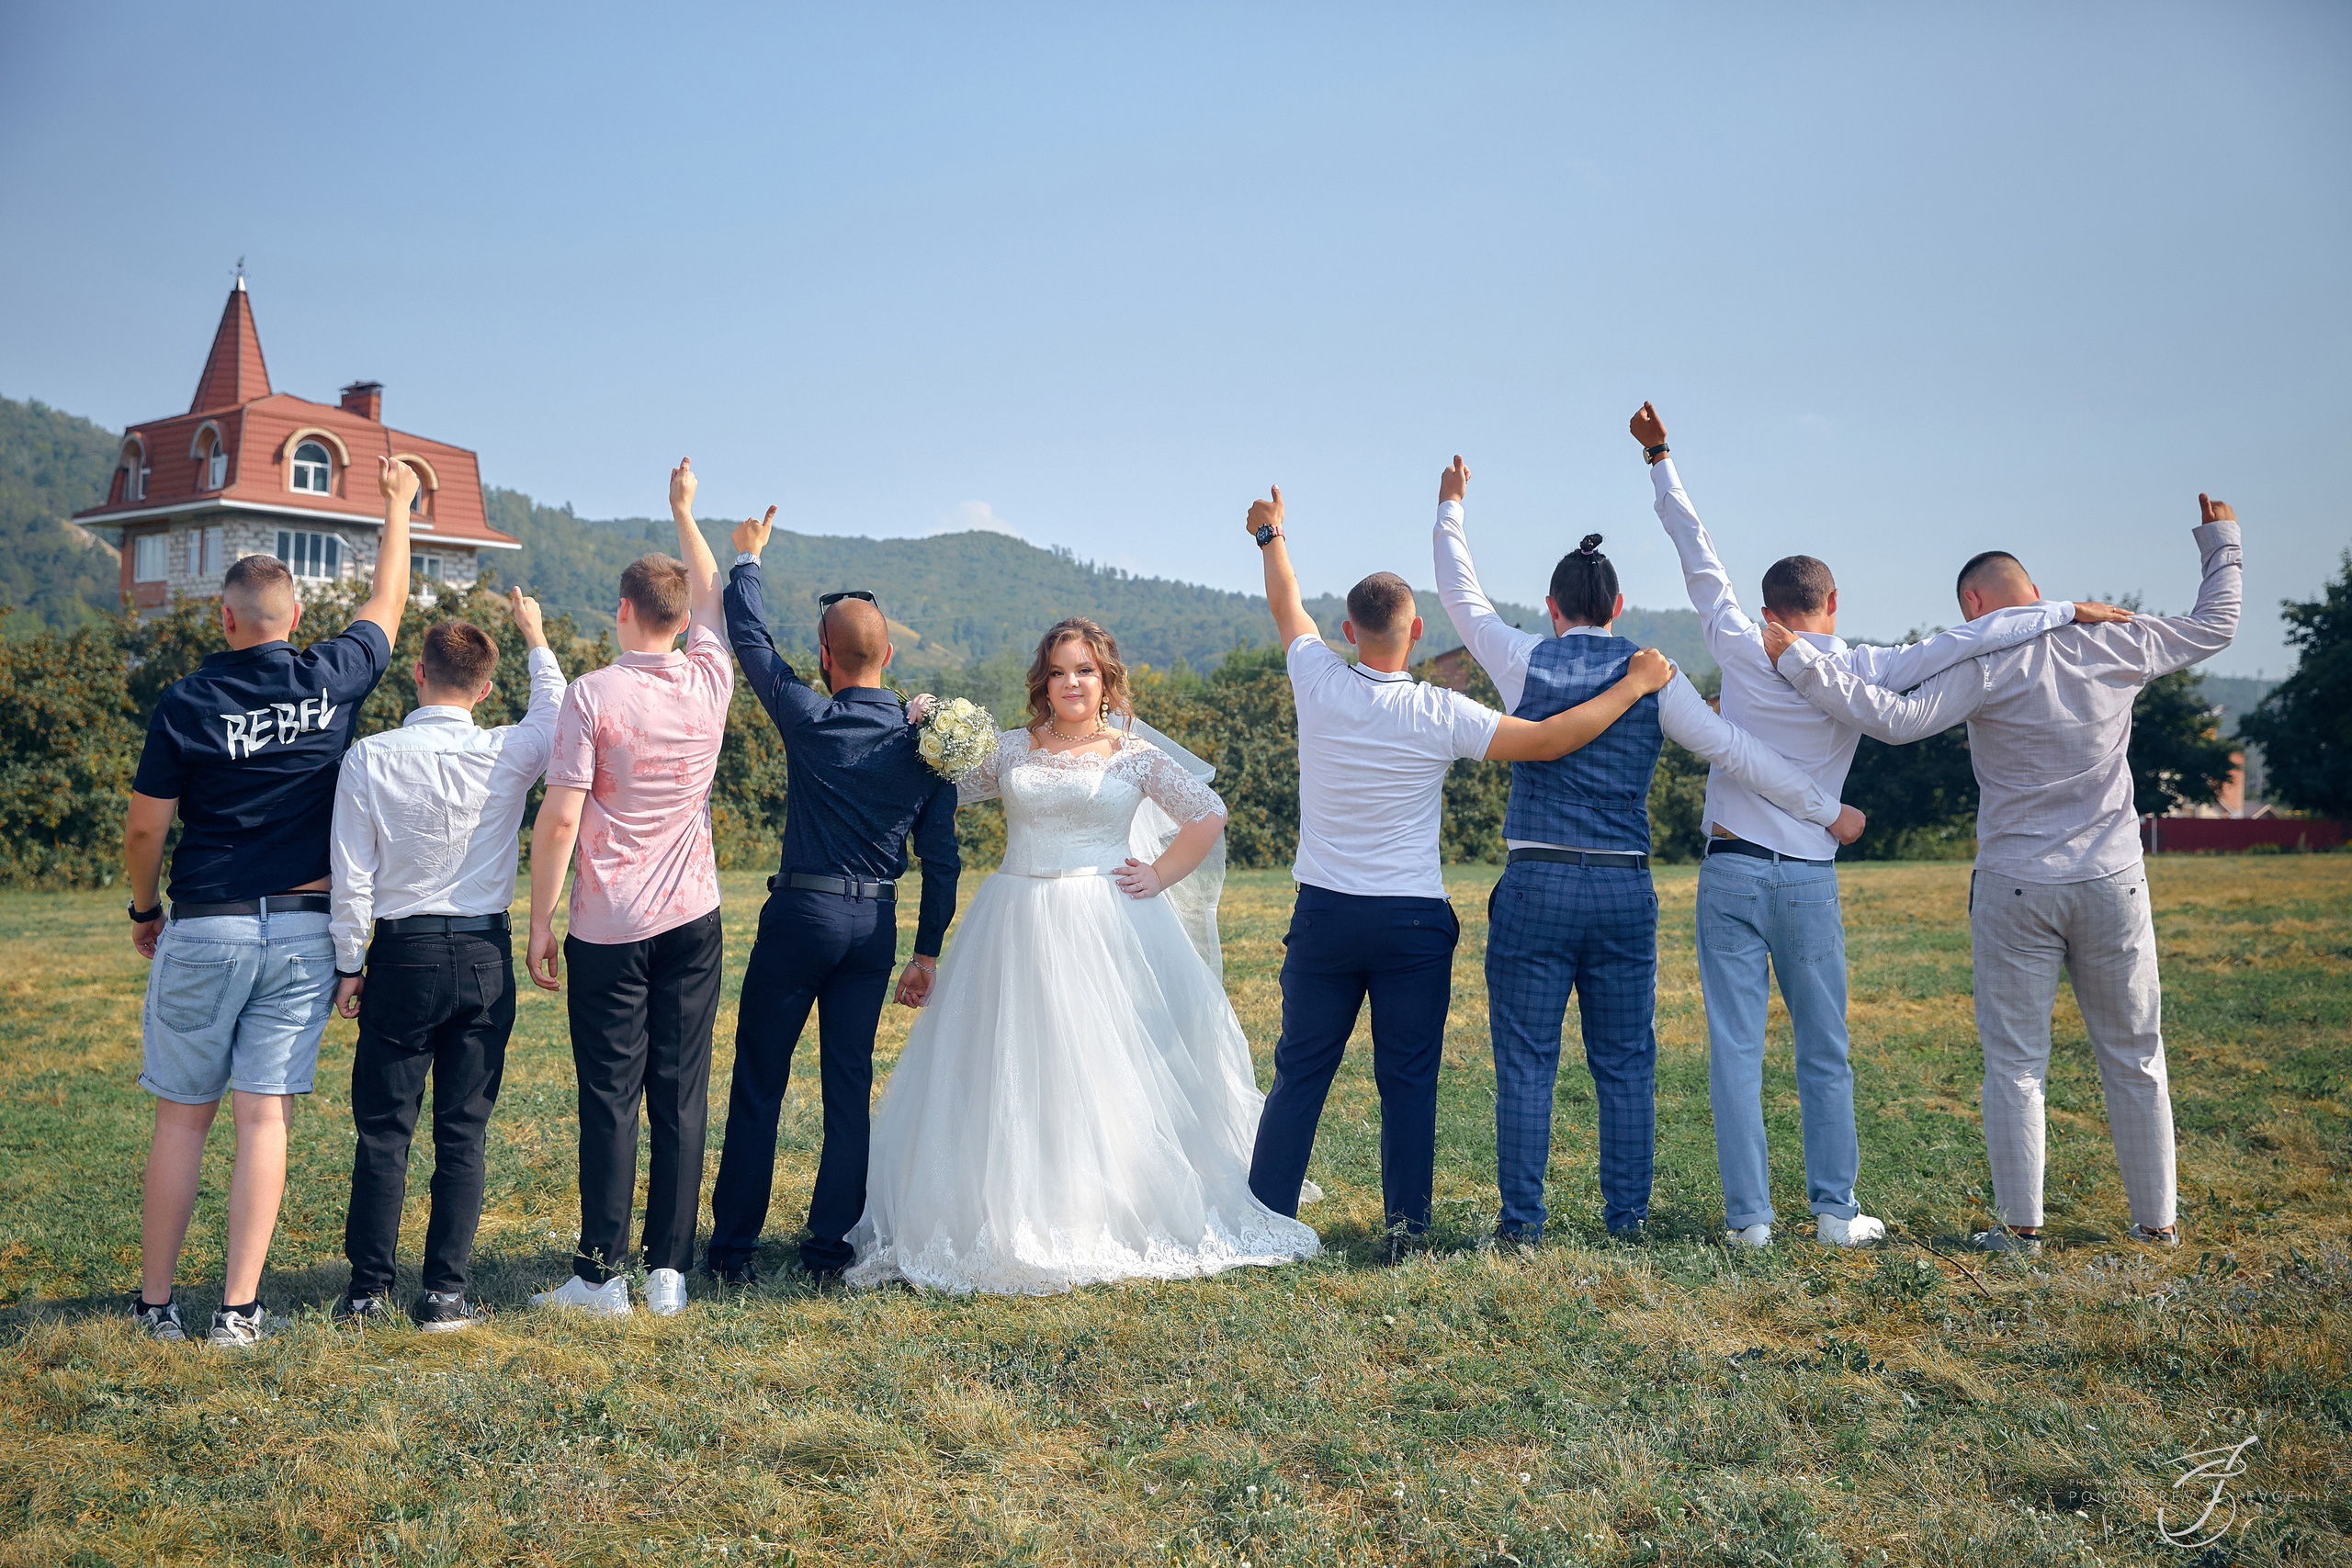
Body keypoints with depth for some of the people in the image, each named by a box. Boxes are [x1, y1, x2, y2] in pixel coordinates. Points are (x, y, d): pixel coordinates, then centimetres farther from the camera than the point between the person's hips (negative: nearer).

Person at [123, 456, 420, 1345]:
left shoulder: (187, 702, -5)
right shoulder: (333, 681, -1)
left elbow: (145, 827, -1)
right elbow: (386, 604, 18)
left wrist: (143, 912, 16)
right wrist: (398, 504, 31)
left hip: (205, 929, -1)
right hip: (305, 929, 1)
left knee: (182, 1118, 9)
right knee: (265, 1117, 1)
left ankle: (156, 1303, 15)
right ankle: (239, 1309, 2)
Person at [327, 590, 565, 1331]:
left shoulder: (369, 757, -8)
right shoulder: (507, 755, -6)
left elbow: (352, 875, -4)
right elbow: (556, 714, 18)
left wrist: (348, 964, 6)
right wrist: (535, 638, 29)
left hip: (404, 956, -1)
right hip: (485, 958, 1)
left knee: (384, 1127, 8)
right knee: (463, 1130, 6)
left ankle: (369, 1290, 14)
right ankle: (444, 1294, 9)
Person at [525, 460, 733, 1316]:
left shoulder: (593, 695, -9)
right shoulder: (710, 682, 3)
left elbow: (559, 818, -12)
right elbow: (711, 600, 25)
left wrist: (539, 922, -3)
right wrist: (683, 513, 39)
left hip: (609, 929, -3)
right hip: (692, 921, 4)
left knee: (610, 1099, 1)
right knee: (682, 1098, 5)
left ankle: (602, 1272, 6)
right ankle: (669, 1270, 9)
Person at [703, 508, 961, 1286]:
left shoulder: (809, 719, -10)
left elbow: (751, 641, 4)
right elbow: (941, 857, 2)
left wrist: (747, 560, 20)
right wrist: (928, 952, 10)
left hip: (801, 912, -4)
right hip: (876, 923, 4)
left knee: (759, 1083, 5)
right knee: (850, 1085, 11)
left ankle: (734, 1246, 10)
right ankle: (830, 1248, 15)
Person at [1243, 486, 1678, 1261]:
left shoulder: (1318, 685, -6)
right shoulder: (1440, 715, -12)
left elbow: (1288, 608, 13)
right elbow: (1546, 739, -15)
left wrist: (1272, 536, 31)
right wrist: (1634, 684, -4)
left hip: (1323, 913, 2)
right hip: (1413, 921, -2)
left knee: (1299, 1074, 9)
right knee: (1408, 1082, 7)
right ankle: (1405, 1224, 8)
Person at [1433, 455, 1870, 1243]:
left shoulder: (1524, 662, 0)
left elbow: (1463, 599, 16)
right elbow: (1735, 750, 1)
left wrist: (1451, 509, 29)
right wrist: (1828, 810, 9)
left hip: (1536, 886, -2)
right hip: (1624, 890, 2)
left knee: (1526, 1061, 3)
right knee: (1625, 1063, 9)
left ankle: (1522, 1219, 5)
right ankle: (1626, 1217, 13)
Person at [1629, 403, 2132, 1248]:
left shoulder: (1741, 650, 0)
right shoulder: (1862, 672, -1)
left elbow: (1699, 557, 8)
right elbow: (1966, 641, -7)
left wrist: (1660, 460, 17)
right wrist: (2067, 611, 1)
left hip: (1729, 871, 0)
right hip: (1809, 879, 0)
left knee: (1736, 1048, 1)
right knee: (1823, 1053, 10)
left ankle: (1748, 1215, 2)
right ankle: (1835, 1209, 13)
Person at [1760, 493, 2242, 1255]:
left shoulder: (1988, 665, -12)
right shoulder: (2115, 644, 1)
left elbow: (1897, 719, -21)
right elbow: (2215, 625, 16)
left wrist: (1795, 659, -18)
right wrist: (2222, 541, 31)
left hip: (2016, 891, -3)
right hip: (2113, 885, 4)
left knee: (2015, 1063, 5)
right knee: (2134, 1057, 14)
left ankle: (2021, 1224, 6)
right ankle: (2157, 1219, 21)